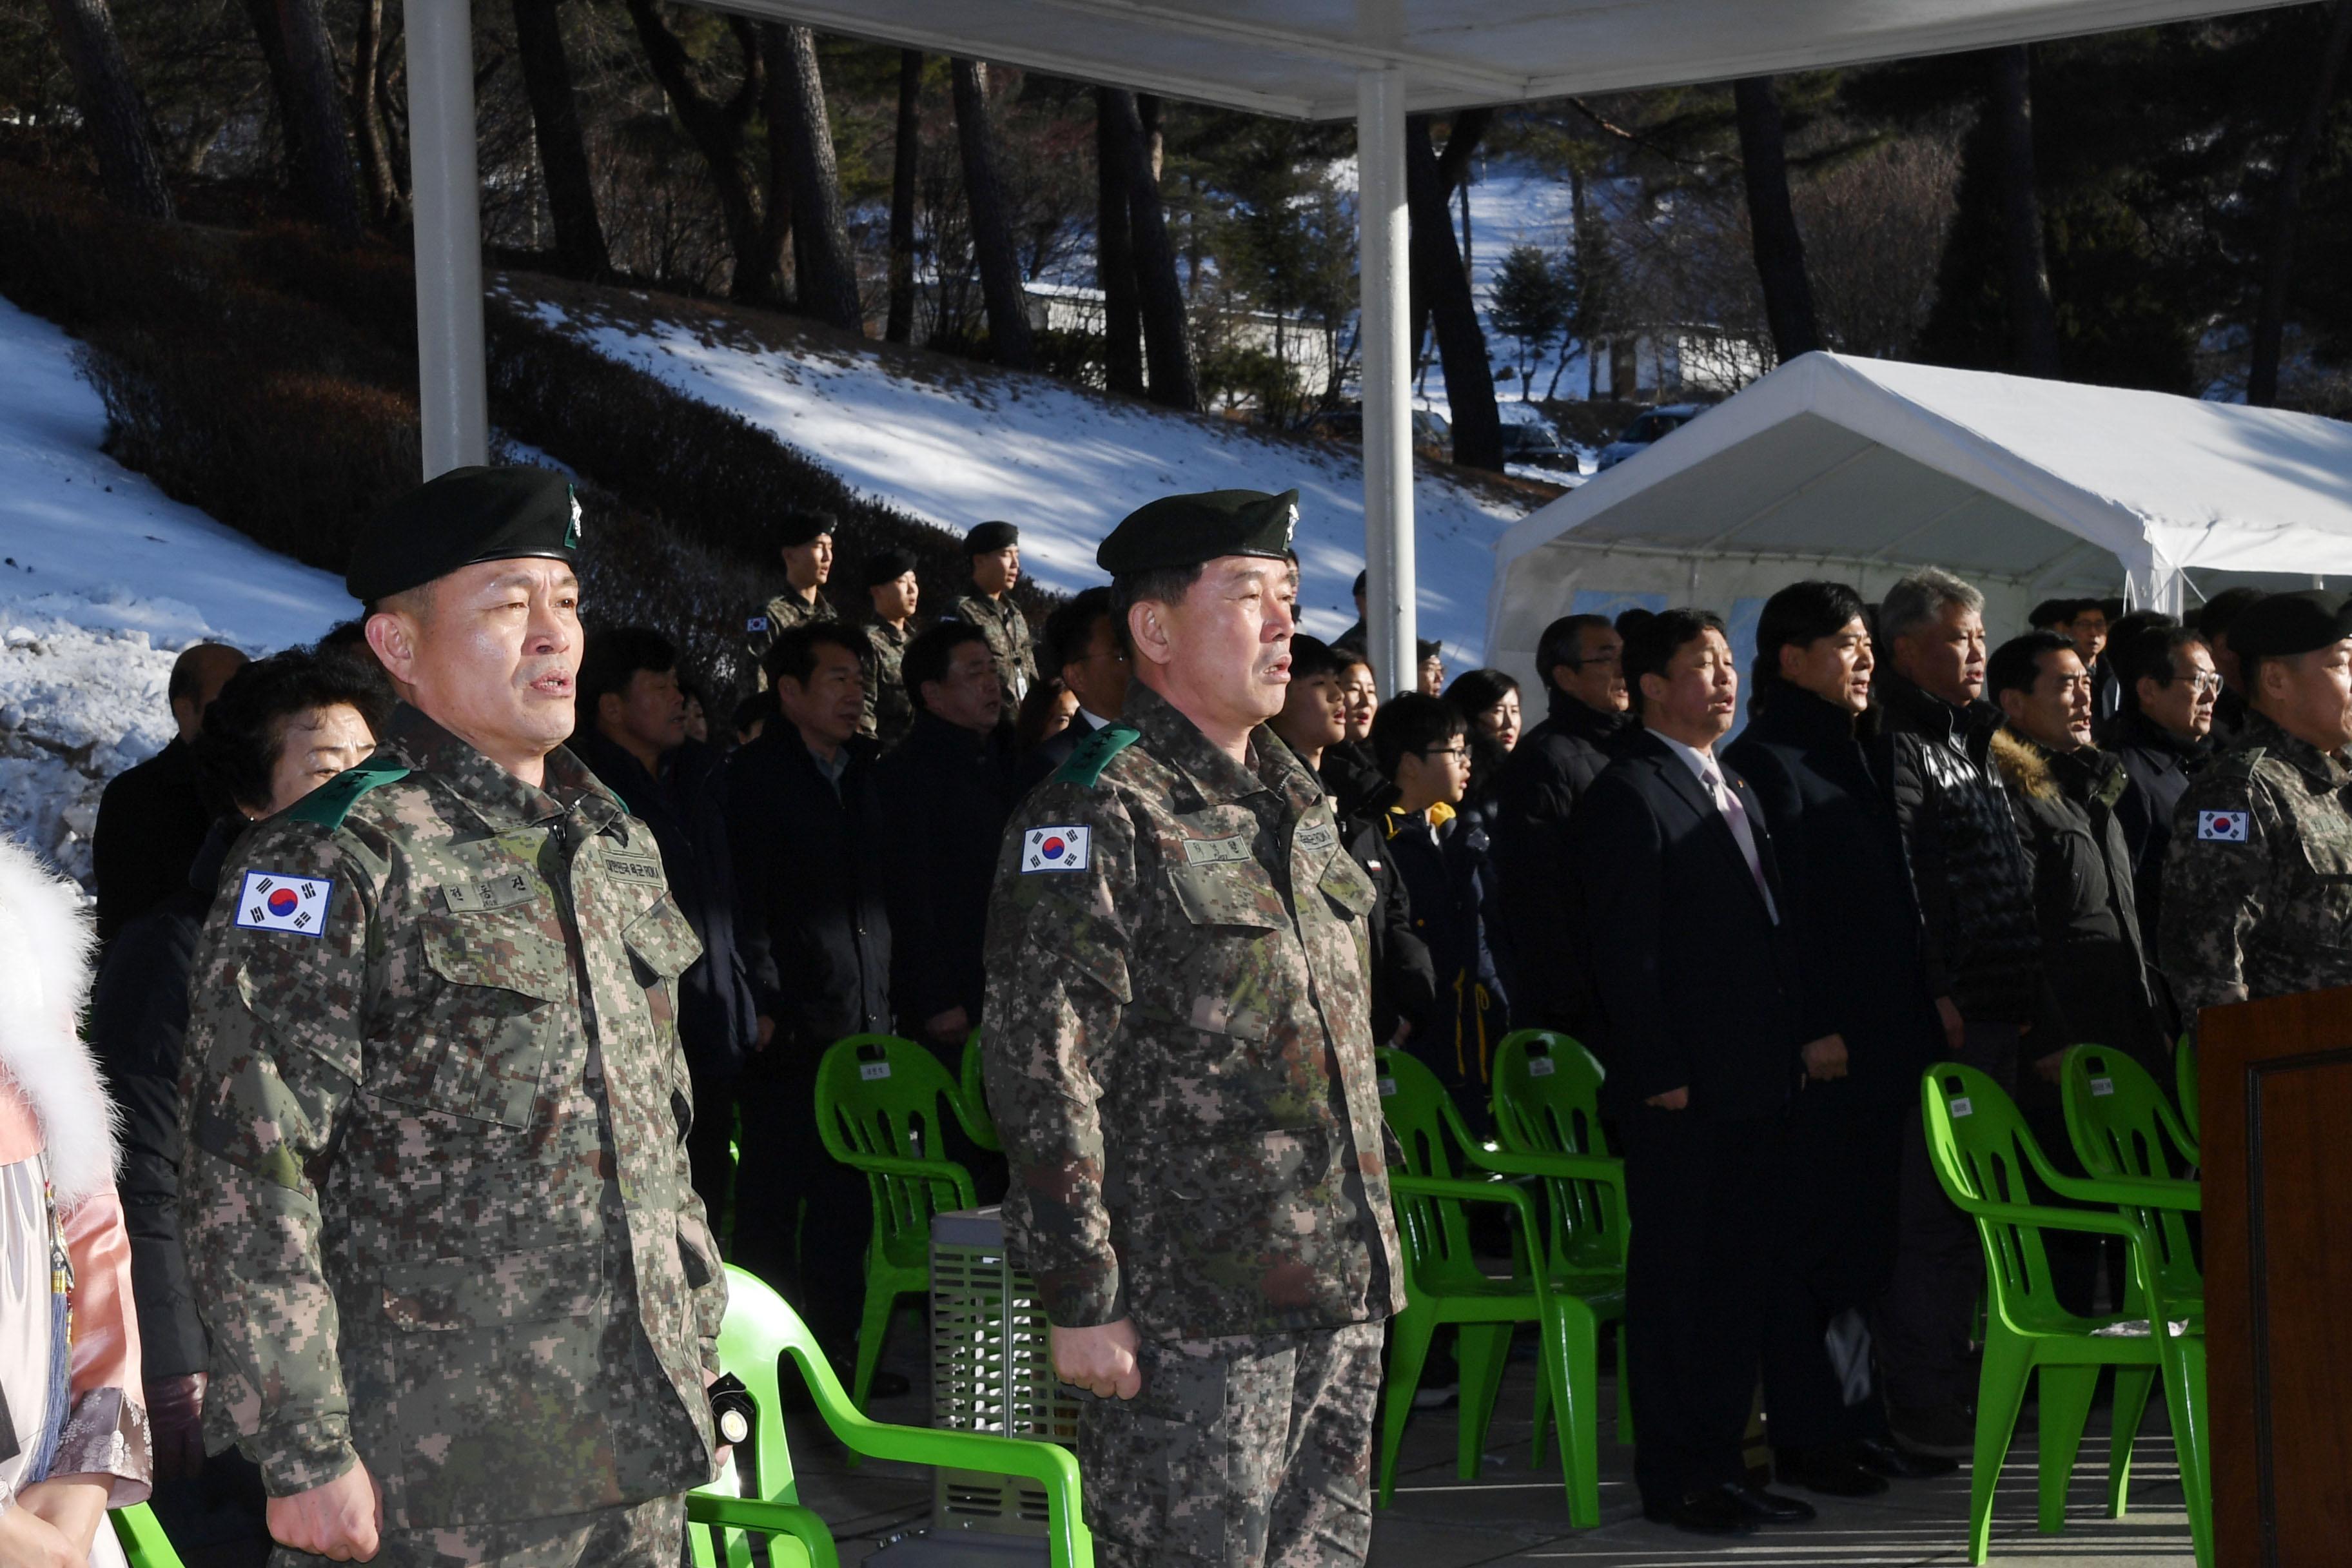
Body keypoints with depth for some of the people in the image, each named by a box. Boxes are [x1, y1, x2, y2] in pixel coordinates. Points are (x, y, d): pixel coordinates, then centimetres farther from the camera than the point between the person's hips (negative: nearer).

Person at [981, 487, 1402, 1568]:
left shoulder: (1297, 802, 16)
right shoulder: (1099, 819, -11)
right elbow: (1044, 1080, -15)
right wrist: (1080, 1300, -18)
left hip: (1342, 1299, 8)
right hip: (1190, 1314, -8)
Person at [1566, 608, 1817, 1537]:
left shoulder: (1734, 791, 18)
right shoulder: (1628, 796, -10)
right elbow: (1624, 954, -15)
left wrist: (1798, 1034, 12)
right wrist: (1660, 1075, -18)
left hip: (1749, 1079, 9)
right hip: (1681, 1093, -9)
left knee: (1741, 1278, 12)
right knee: (1673, 1278, -1)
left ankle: (1720, 1463, 20)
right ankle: (1672, 1479, 6)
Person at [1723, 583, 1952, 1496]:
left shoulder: (1864, 755, 18)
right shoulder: (1762, 764, -9)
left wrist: (1922, 1012, 13)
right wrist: (1807, 1034, -18)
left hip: (1882, 1040, 8)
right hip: (1815, 1048, -8)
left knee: (1865, 1240, 11)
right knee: (1809, 1241, -3)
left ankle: (1859, 1422, 18)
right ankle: (1806, 1436, 2)